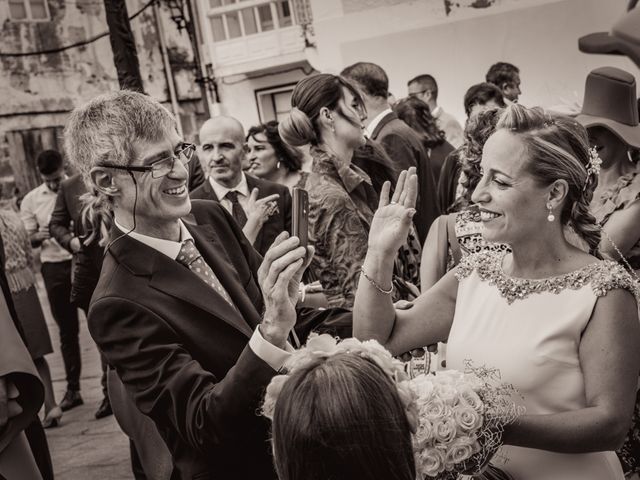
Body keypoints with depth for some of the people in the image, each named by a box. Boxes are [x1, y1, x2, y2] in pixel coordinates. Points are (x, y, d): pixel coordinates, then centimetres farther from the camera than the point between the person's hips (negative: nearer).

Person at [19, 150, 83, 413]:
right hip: (55, 268, 2)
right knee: (67, 329, 10)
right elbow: (26, 240, 6)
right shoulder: (31, 200, 3)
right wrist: (40, 236, -17)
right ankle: (72, 388, 20)